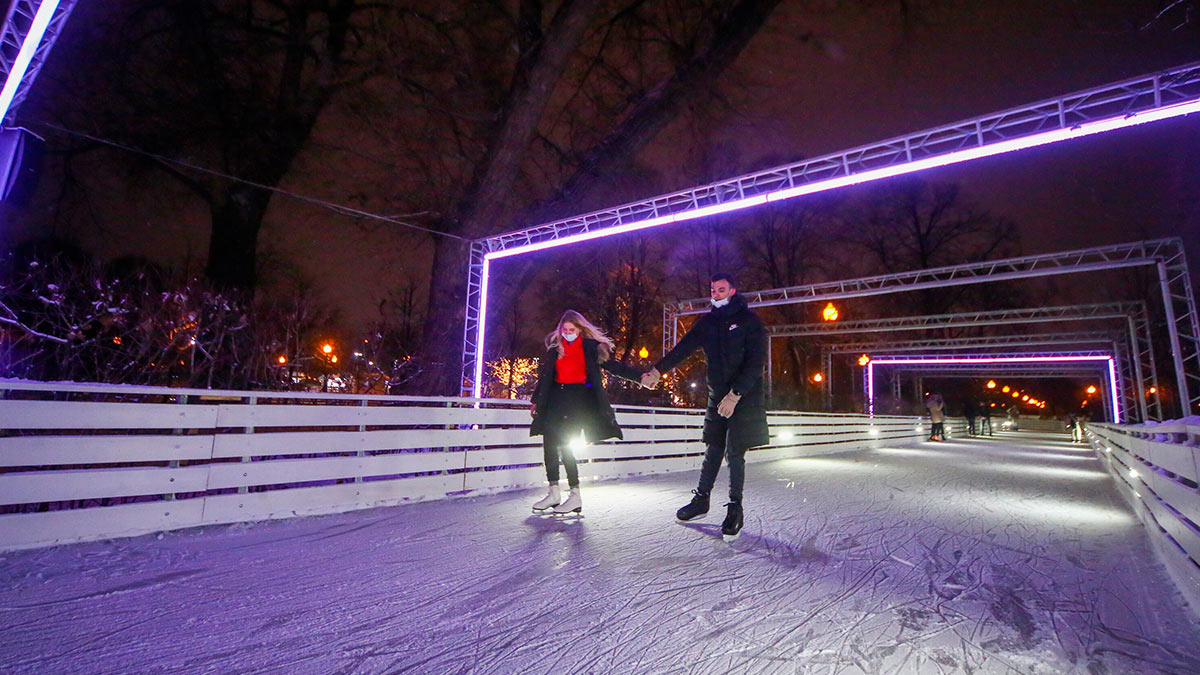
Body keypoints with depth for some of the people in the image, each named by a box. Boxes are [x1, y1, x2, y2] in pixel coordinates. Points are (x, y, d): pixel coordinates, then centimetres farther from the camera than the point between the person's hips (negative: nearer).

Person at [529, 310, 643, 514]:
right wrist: (536, 400, 20)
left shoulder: (591, 346, 2)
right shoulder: (555, 346, 13)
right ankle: (553, 493, 12)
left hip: (579, 398, -5)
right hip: (556, 397, 5)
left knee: (566, 445, -11)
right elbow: (544, 373, 18)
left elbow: (613, 366, 0)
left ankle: (575, 496, -2)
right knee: (549, 443, 0)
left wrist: (640, 376, -10)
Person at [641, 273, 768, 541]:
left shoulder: (748, 320, -6)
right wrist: (658, 370, -10)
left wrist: (735, 394, -20)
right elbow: (683, 348, 2)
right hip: (717, 397, 4)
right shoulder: (708, 322, 8)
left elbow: (756, 363, -13)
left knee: (734, 453, -5)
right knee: (713, 450, 10)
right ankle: (701, 499, 23)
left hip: (745, 398, -4)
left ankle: (735, 508, 8)